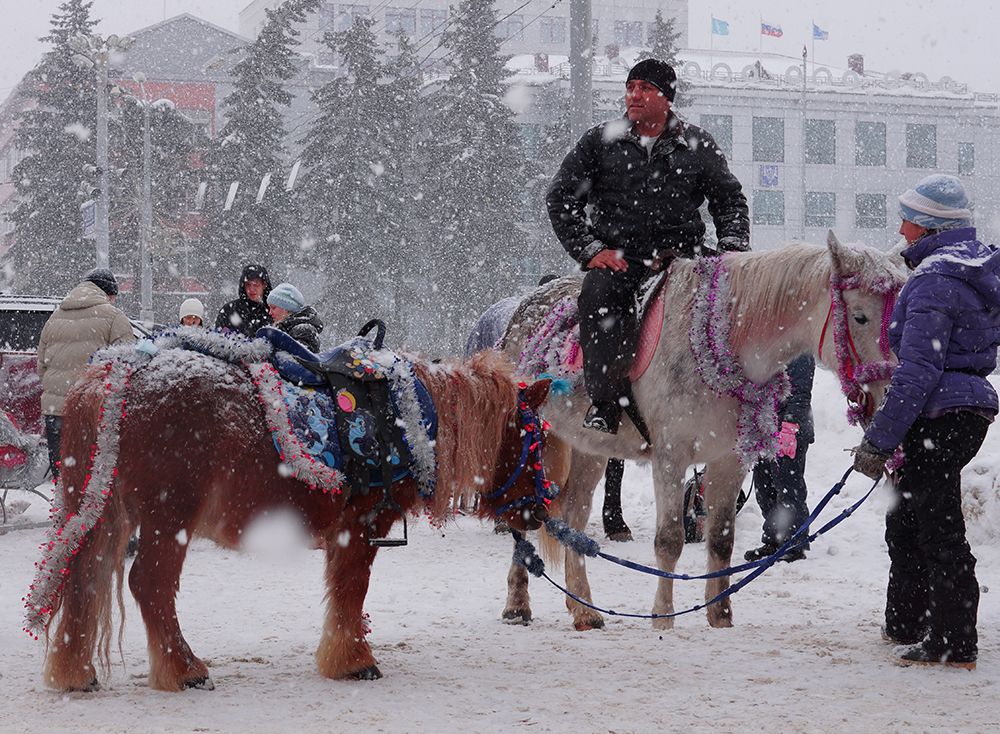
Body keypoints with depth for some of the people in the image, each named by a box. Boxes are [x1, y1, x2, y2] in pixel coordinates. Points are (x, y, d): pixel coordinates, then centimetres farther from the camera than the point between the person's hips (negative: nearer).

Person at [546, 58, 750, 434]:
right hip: (617, 257, -1)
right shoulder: (599, 142, 11)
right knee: (599, 294, -35)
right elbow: (560, 197, 8)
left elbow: (729, 198, 20)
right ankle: (605, 404, -38)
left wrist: (732, 245, 0)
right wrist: (590, 249, -5)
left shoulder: (699, 146, 14)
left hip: (681, 253, 1)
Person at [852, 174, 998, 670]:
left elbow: (918, 373, -23)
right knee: (906, 521, 22)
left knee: (938, 531, -5)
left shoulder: (934, 281, -19)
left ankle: (955, 643, -1)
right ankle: (906, 623, 33)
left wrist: (878, 440, -20)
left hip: (940, 417, -11)